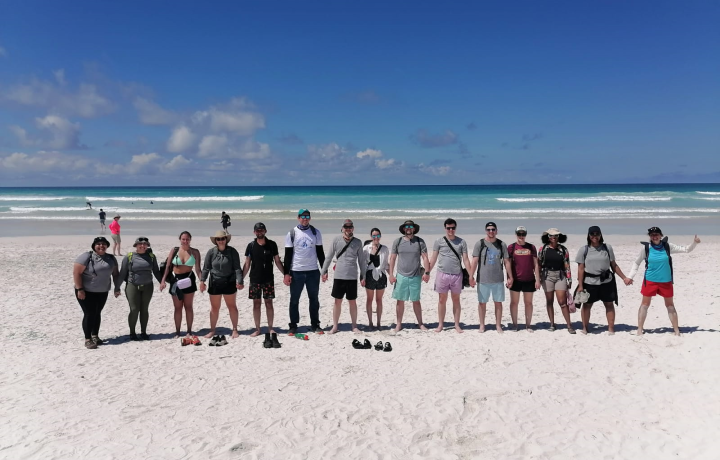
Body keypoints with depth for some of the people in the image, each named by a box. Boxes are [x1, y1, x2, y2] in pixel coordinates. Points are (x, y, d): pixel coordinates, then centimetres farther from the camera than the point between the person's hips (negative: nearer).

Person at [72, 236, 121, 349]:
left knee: (97, 313, 12)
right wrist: (79, 289, -19)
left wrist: (117, 288, 6)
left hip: (102, 292, 5)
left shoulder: (111, 258, 5)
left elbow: (115, 274, 13)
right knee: (89, 314, -5)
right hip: (86, 292, -5)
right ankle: (88, 340, 2)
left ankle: (95, 336, 25)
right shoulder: (86, 257, -13)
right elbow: (76, 273, -16)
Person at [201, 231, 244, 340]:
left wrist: (239, 281, -14)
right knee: (214, 307, 10)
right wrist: (202, 281, -6)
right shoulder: (211, 252, -1)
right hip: (215, 283, 2)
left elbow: (237, 267, -7)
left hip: (229, 283, -1)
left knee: (232, 306, 8)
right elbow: (206, 268, 2)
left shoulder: (232, 251, -5)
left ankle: (235, 330, 18)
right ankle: (212, 330, 21)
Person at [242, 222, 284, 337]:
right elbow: (247, 264, 4)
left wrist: (285, 274, -1)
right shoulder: (251, 246, 1)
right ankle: (257, 329, 14)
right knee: (256, 304, 5)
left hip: (268, 279, 0)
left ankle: (270, 328, 14)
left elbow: (277, 262, 6)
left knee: (269, 303, 3)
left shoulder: (272, 244, 0)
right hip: (255, 279, 0)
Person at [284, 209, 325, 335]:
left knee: (314, 299, 9)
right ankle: (293, 326, 15)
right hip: (296, 272, -1)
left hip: (313, 271, 2)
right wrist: (286, 273, -6)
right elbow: (288, 254, -1)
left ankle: (315, 325, 19)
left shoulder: (316, 232, 5)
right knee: (294, 300, 6)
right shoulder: (292, 233, 0)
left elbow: (320, 252, 9)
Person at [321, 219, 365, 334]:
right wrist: (324, 271, 4)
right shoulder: (336, 240, 1)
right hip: (338, 276, 0)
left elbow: (361, 260, 8)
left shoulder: (358, 242, 3)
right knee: (338, 302, 6)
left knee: (352, 302, 8)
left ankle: (354, 326, 19)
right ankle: (335, 326, 15)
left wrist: (363, 276, 6)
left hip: (352, 277, 0)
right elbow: (329, 257, 6)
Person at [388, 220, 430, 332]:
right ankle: (399, 324, 15)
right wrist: (391, 274, 0)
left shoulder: (420, 241, 2)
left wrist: (427, 272, -9)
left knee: (416, 301, 7)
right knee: (400, 301, 5)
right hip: (401, 276, 0)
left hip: (415, 276, 0)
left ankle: (420, 323, 18)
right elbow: (392, 259, 5)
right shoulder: (397, 242, 3)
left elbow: (425, 258, 0)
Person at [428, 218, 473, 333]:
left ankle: (457, 325, 16)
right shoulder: (439, 241, 2)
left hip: (457, 275, 1)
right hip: (442, 274, 0)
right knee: (442, 300, 6)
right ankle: (440, 325, 15)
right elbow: (433, 259, 5)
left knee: (456, 300, 9)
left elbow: (465, 259, 4)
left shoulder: (462, 242, 4)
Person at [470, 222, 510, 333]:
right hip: (483, 279, -2)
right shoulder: (480, 244, -1)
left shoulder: (502, 244, 5)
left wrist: (510, 277, 4)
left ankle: (498, 325, 18)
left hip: (498, 279, 2)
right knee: (482, 302, 6)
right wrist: (471, 276, -8)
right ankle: (482, 325, 18)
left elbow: (506, 261, 7)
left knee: (498, 302, 7)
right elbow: (475, 261, -3)